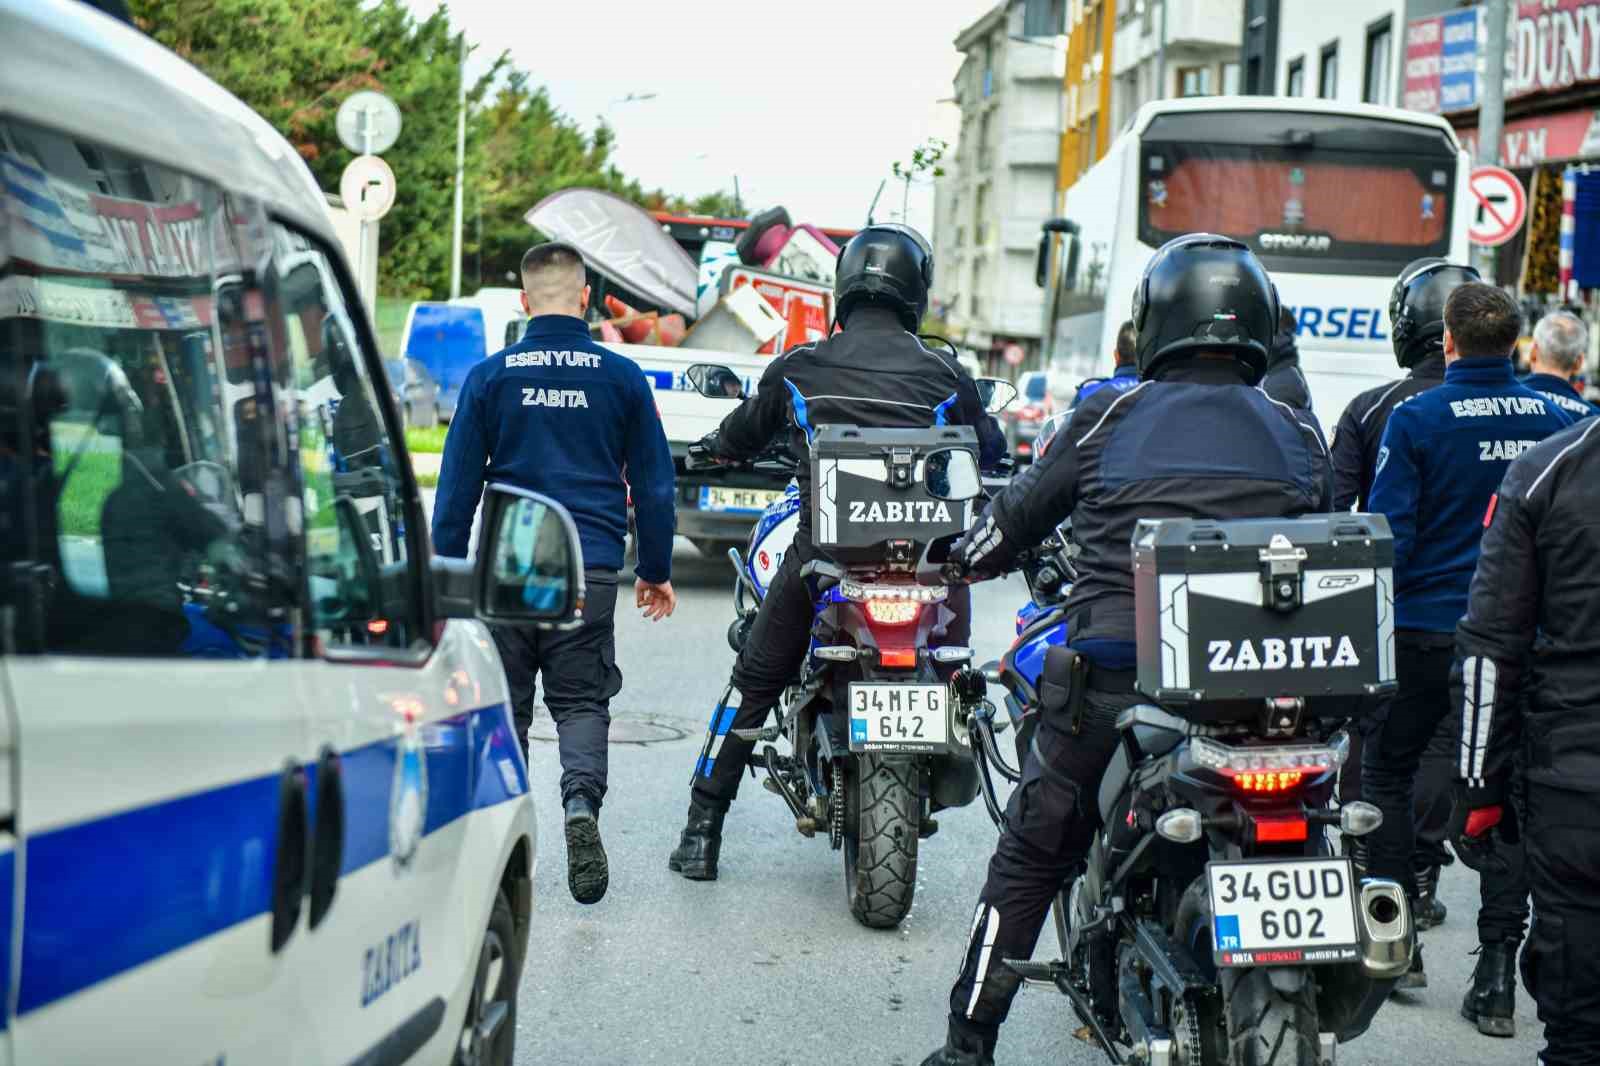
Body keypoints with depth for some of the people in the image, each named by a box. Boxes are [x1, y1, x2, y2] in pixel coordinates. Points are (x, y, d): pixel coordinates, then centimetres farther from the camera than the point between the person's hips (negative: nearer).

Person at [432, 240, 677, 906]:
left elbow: (457, 483, 3)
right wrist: (656, 569, 19)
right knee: (581, 701, 5)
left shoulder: (491, 376, 2)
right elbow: (653, 482, 9)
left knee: (504, 703, 10)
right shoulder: (621, 377, 4)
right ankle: (582, 801, -21)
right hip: (590, 570, 0)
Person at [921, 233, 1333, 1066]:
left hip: (1115, 678, -1)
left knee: (1030, 858, 14)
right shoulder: (1300, 437, 8)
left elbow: (1020, 513, 14)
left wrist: (961, 559, 34)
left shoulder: (1110, 417, 4)